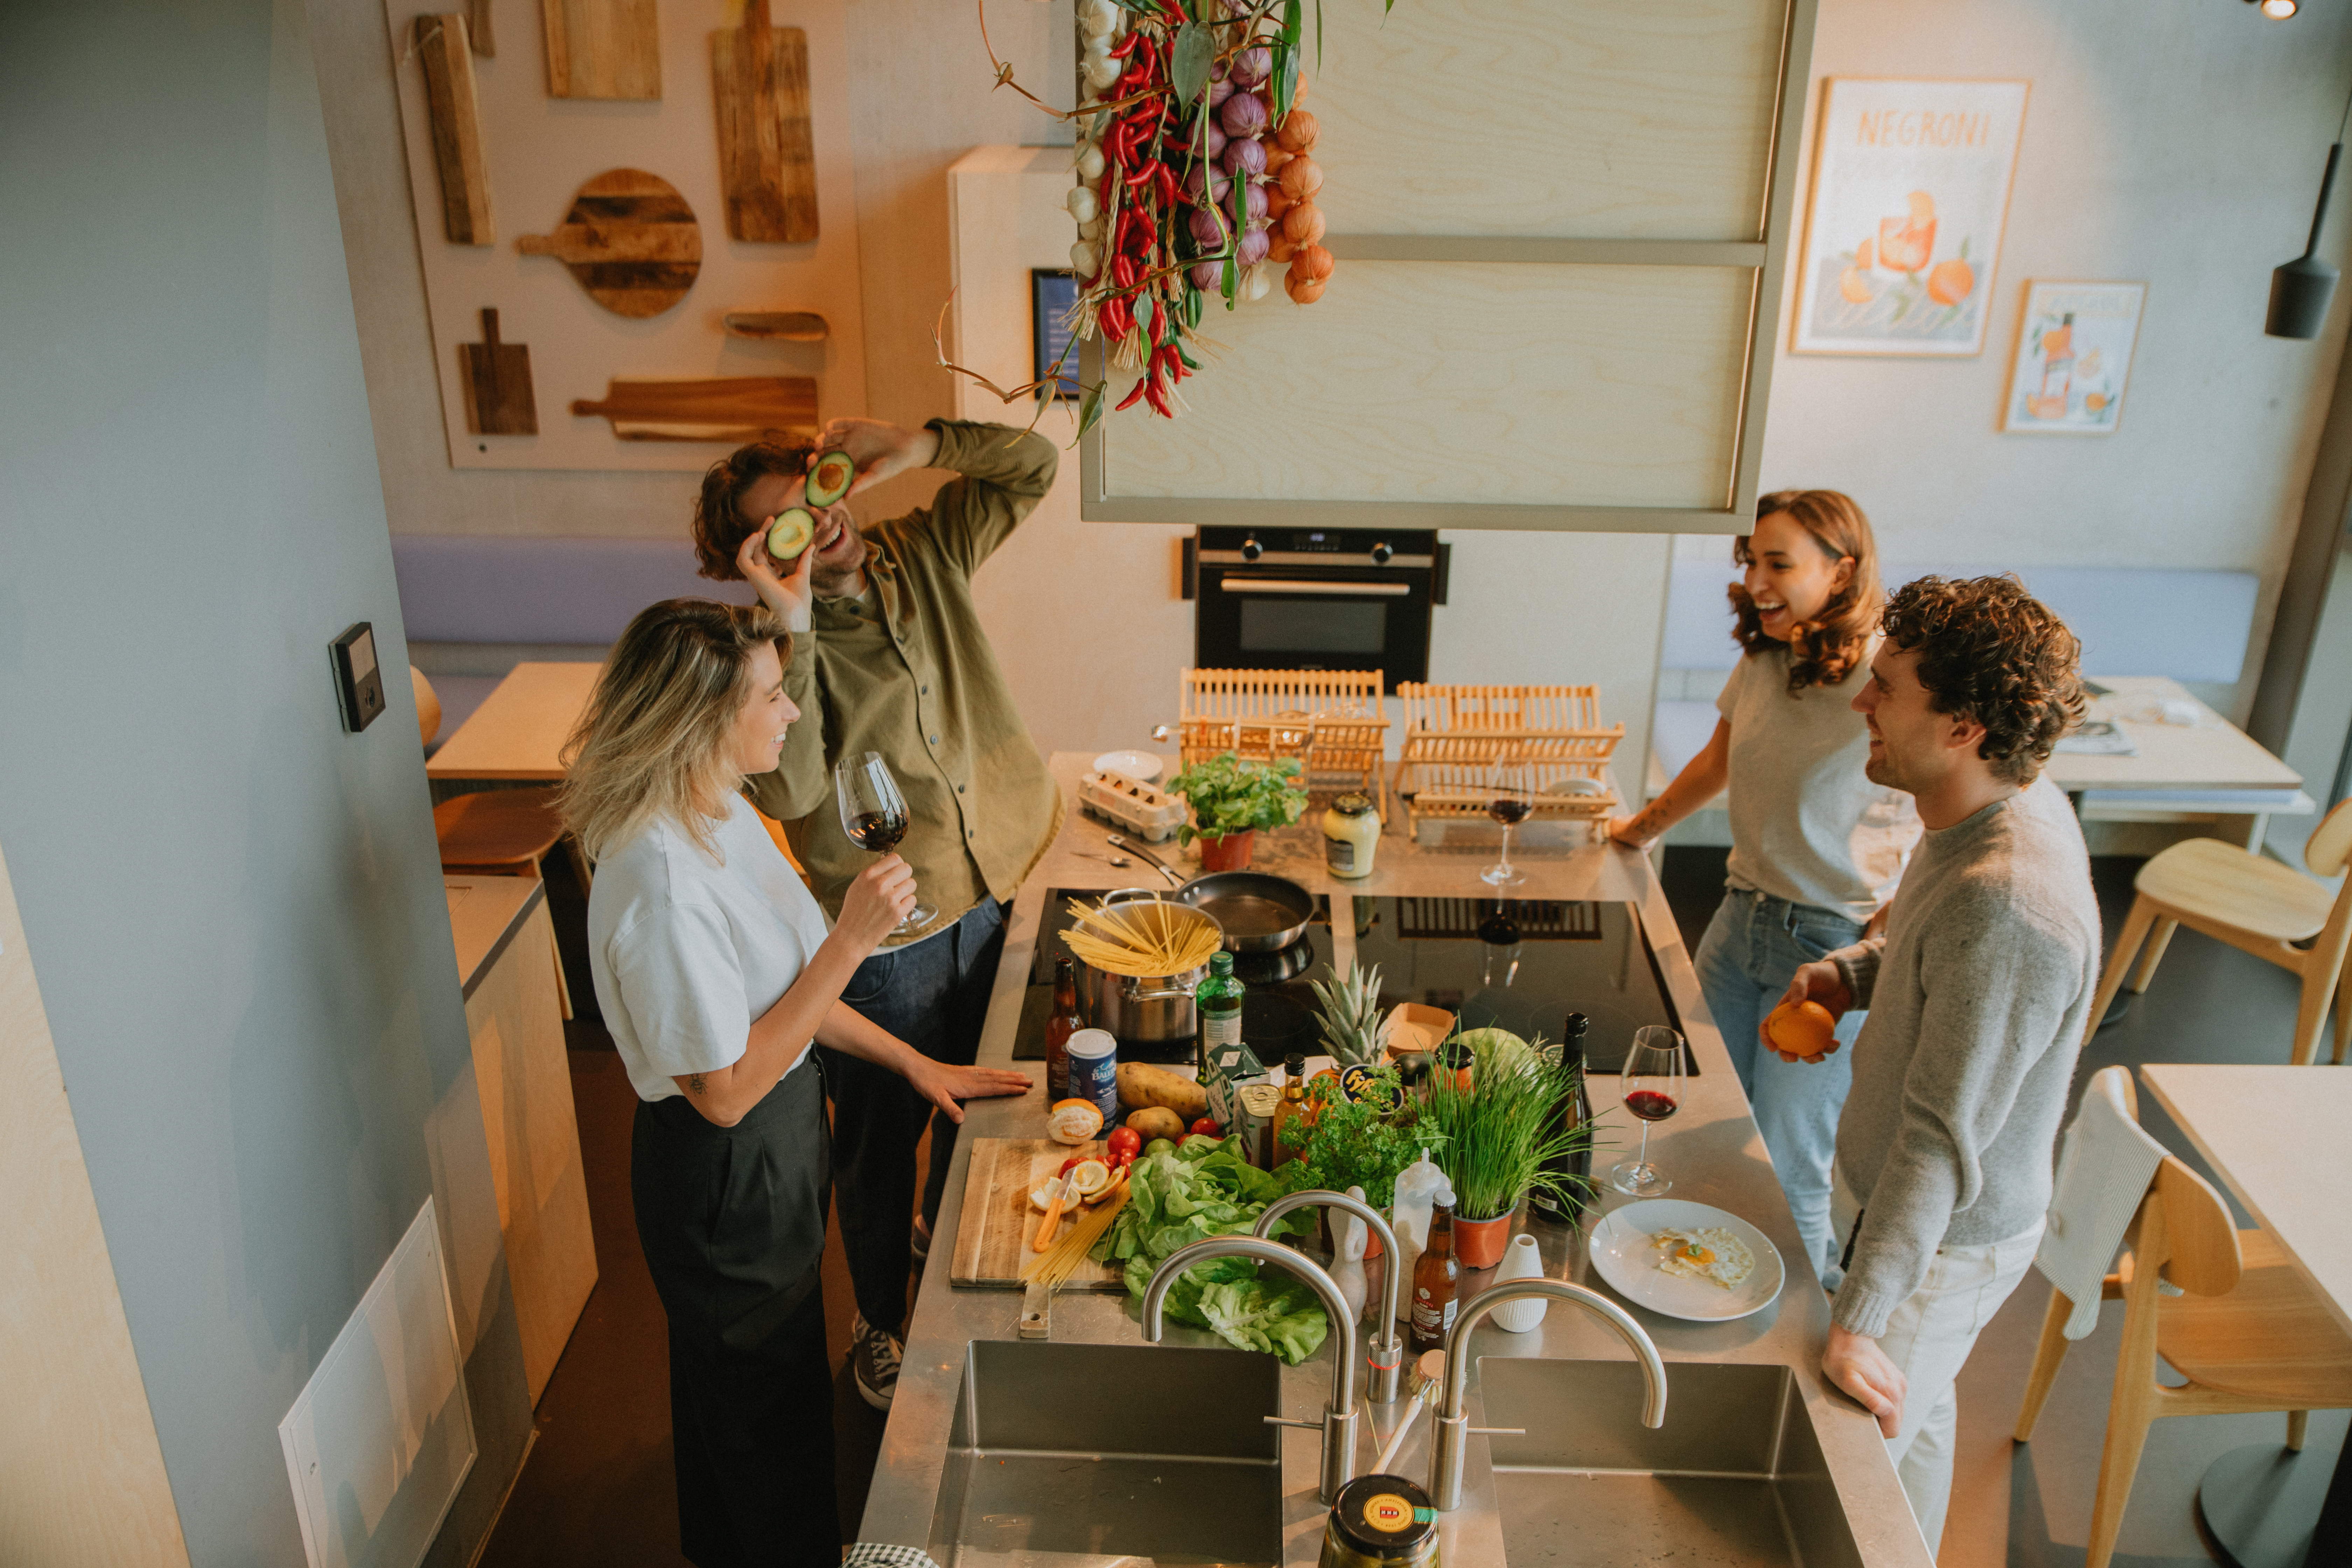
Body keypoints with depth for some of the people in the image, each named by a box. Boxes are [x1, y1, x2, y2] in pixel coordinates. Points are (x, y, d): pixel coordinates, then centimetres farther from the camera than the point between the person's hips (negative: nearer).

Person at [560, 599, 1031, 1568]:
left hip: (775, 1138, 10)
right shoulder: (660, 883, -33)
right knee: (769, 1415, 15)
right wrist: (851, 939, -30)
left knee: (728, 1388, 30)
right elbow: (726, 1090, -28)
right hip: (722, 1174, -9)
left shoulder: (722, 814, -2)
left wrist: (914, 1064, 7)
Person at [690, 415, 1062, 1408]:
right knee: (881, 1137, 14)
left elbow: (1032, 464, -2)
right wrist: (794, 627, -39)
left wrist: (918, 448, -18)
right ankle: (880, 1318, 39)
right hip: (884, 936, -6)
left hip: (985, 897, 6)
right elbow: (789, 789, -36)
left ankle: (946, 1236, 56)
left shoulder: (923, 555, -5)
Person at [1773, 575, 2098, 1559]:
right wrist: (1851, 972, -5)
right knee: (1915, 1419, 29)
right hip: (1887, 1192, 9)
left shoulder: (2005, 907, -36)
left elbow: (1942, 1141, -33)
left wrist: (1861, 1319, -29)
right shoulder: (2008, 807, -6)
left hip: (1943, 1245, -9)